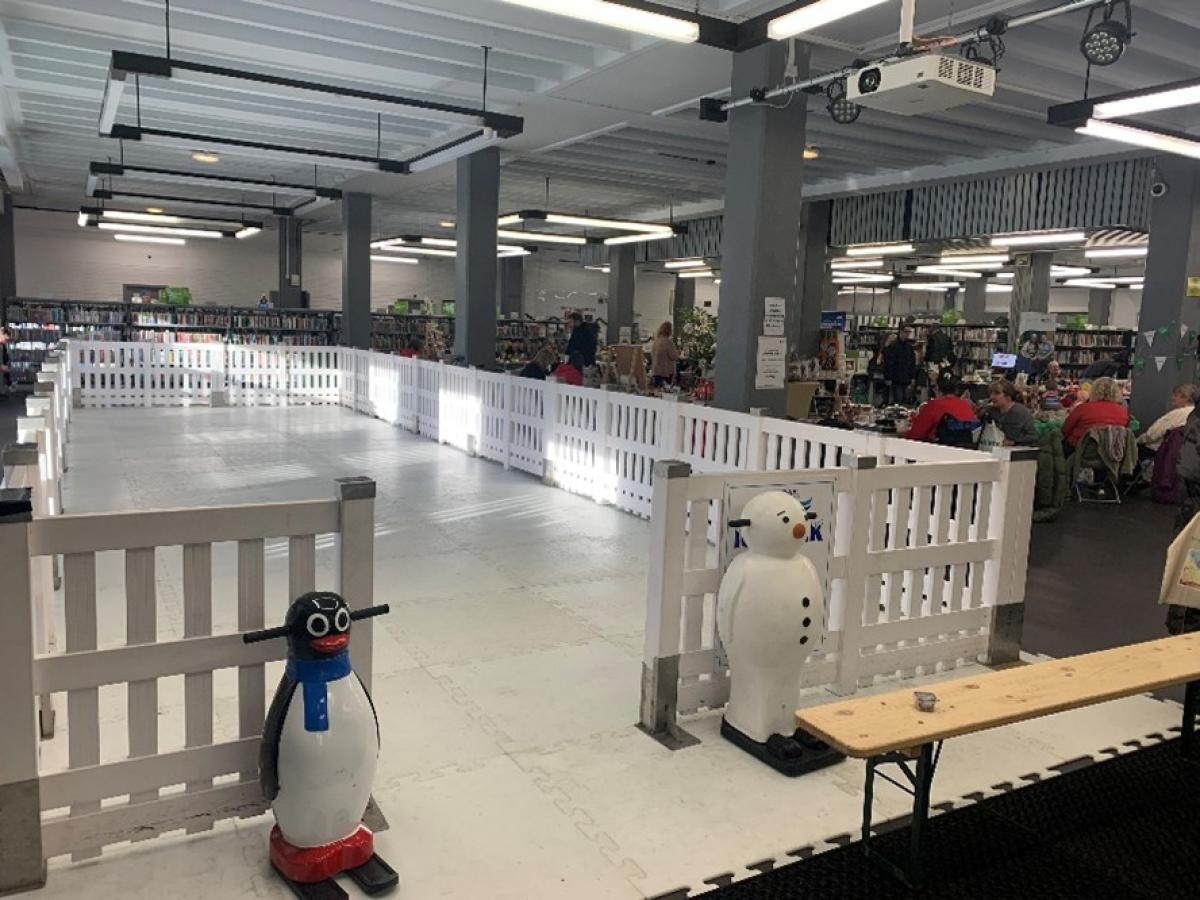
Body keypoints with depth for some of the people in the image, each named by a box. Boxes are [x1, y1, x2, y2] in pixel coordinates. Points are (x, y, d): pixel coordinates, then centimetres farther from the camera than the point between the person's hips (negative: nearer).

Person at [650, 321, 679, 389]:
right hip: (667, 372, -7)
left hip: (655, 371, 7)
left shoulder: (655, 341, 4)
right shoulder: (668, 342, -17)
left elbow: (651, 354, 17)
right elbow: (673, 356, -13)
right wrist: (677, 352, 7)